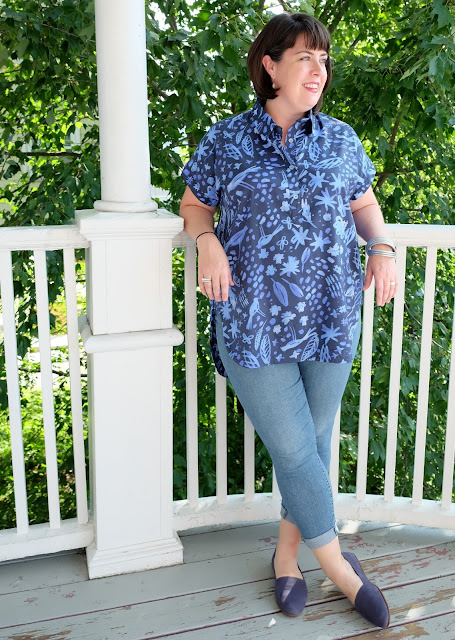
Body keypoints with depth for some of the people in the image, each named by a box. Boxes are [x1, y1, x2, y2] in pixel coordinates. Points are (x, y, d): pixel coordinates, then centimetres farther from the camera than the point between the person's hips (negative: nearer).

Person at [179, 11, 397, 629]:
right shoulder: (226, 140, 1)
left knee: (313, 443, 12)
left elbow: (365, 203, 20)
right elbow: (194, 204, 11)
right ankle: (339, 567, 25)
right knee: (294, 451, 2)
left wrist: (382, 246, 0)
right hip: (253, 325, -3)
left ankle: (286, 554, 34)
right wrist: (207, 242, -10)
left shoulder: (341, 139, 8)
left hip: (331, 322, 3)